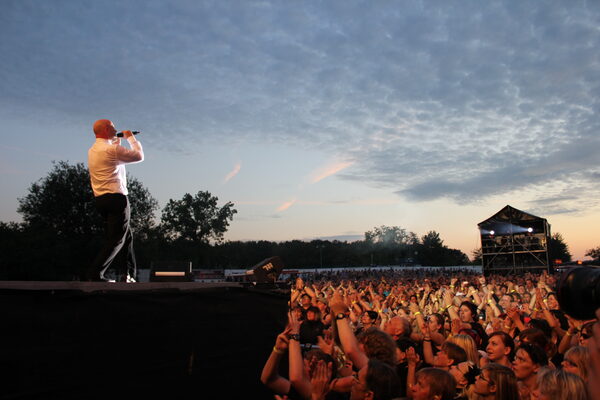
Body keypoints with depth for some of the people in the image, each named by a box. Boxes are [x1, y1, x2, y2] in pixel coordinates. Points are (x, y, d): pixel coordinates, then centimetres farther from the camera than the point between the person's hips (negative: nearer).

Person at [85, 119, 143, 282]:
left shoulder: (92, 150, 16)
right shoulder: (112, 149, -13)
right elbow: (139, 156, -5)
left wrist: (118, 140, 25)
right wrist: (131, 137, 9)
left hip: (100, 199, 10)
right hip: (116, 198, -10)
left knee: (127, 236, 16)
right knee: (116, 238, -4)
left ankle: (130, 274, 19)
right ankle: (94, 273, -9)